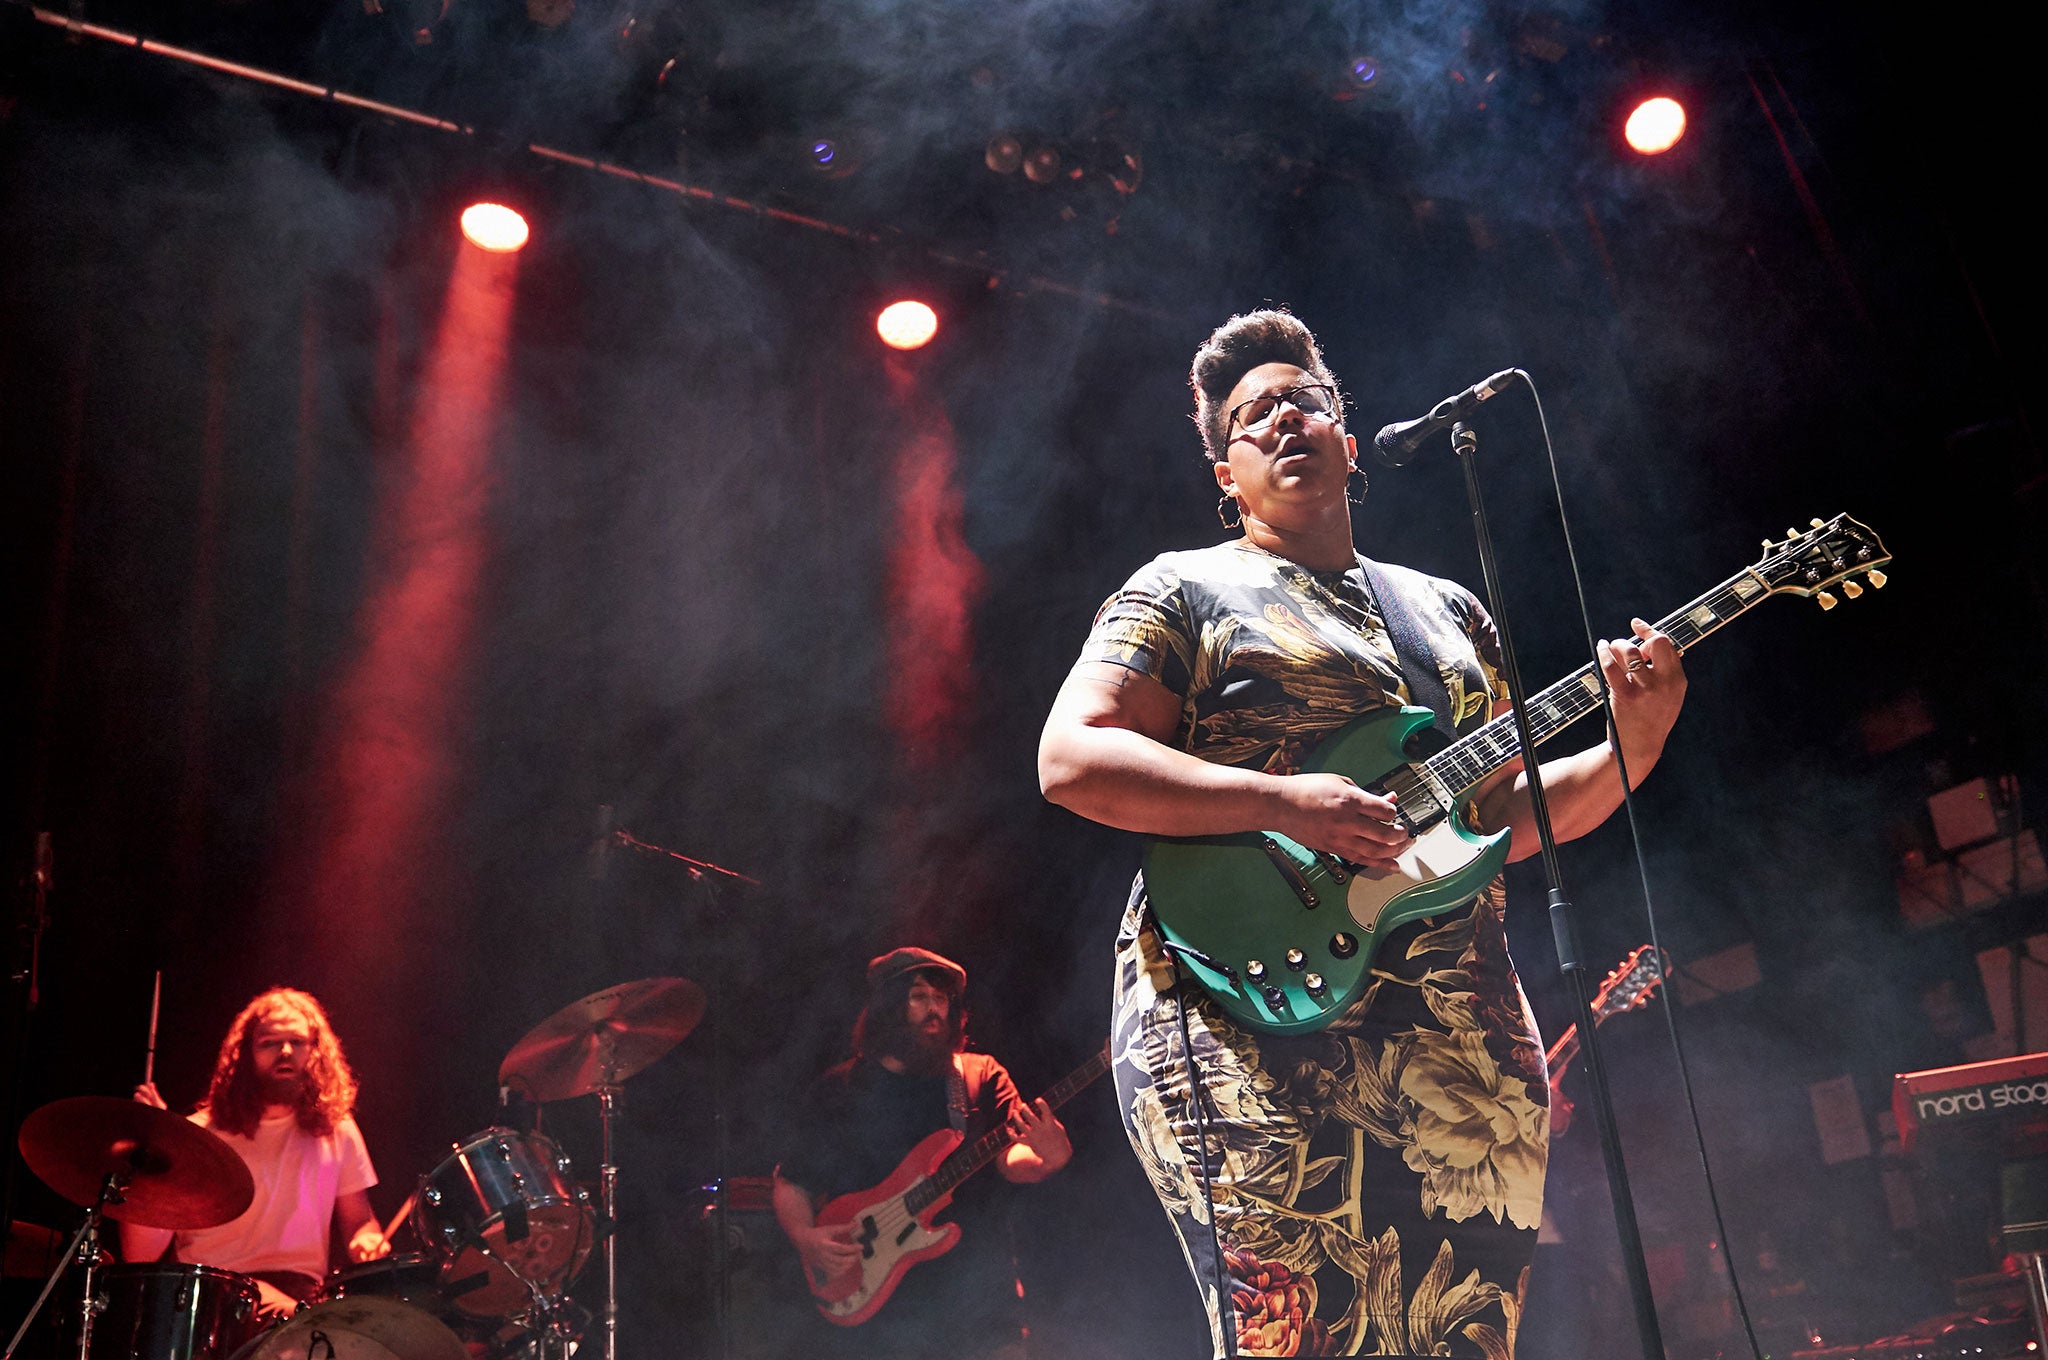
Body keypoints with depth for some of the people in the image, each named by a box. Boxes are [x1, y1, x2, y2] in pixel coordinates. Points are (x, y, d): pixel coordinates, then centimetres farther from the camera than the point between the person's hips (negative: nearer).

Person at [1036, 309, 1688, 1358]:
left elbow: (1501, 815, 23)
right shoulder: (1187, 589, 6)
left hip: (1466, 1030, 6)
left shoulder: (1450, 612, 23)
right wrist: (1284, 804, -16)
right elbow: (1071, 760, -7)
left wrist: (1629, 750, 4)